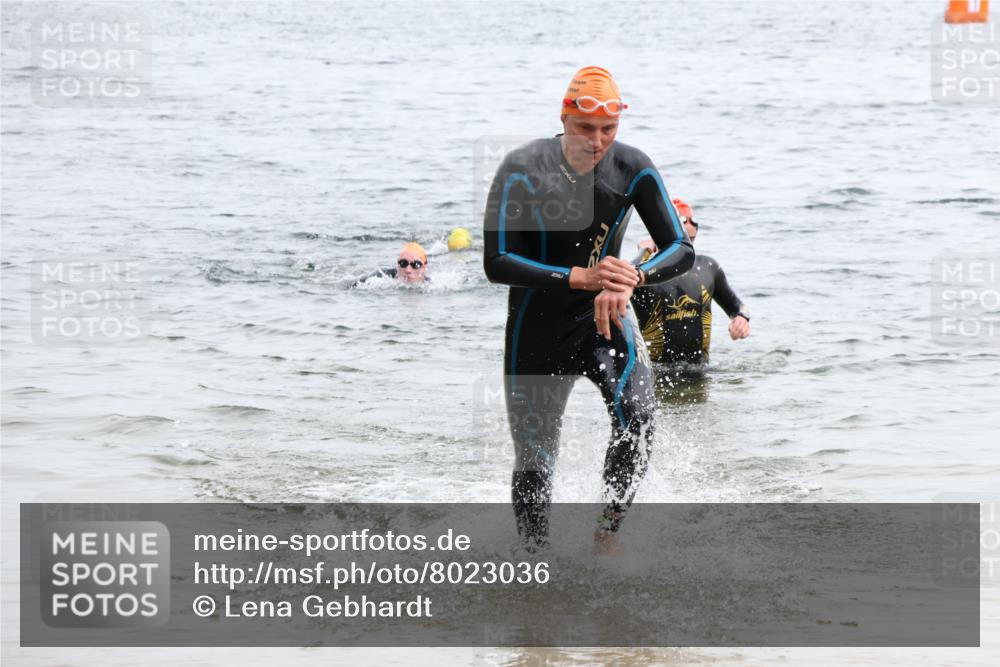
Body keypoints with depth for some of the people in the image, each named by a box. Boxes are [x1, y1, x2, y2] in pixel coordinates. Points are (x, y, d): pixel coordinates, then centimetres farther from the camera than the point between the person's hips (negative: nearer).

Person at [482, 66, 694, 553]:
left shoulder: (632, 169, -11)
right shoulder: (522, 170, -18)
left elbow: (682, 250, -11)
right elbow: (496, 263, -21)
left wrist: (631, 278, -32)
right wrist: (579, 278, -32)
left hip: (604, 318, 1)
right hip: (537, 329, -1)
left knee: (637, 421, -27)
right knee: (534, 463, 6)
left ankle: (607, 532, -12)